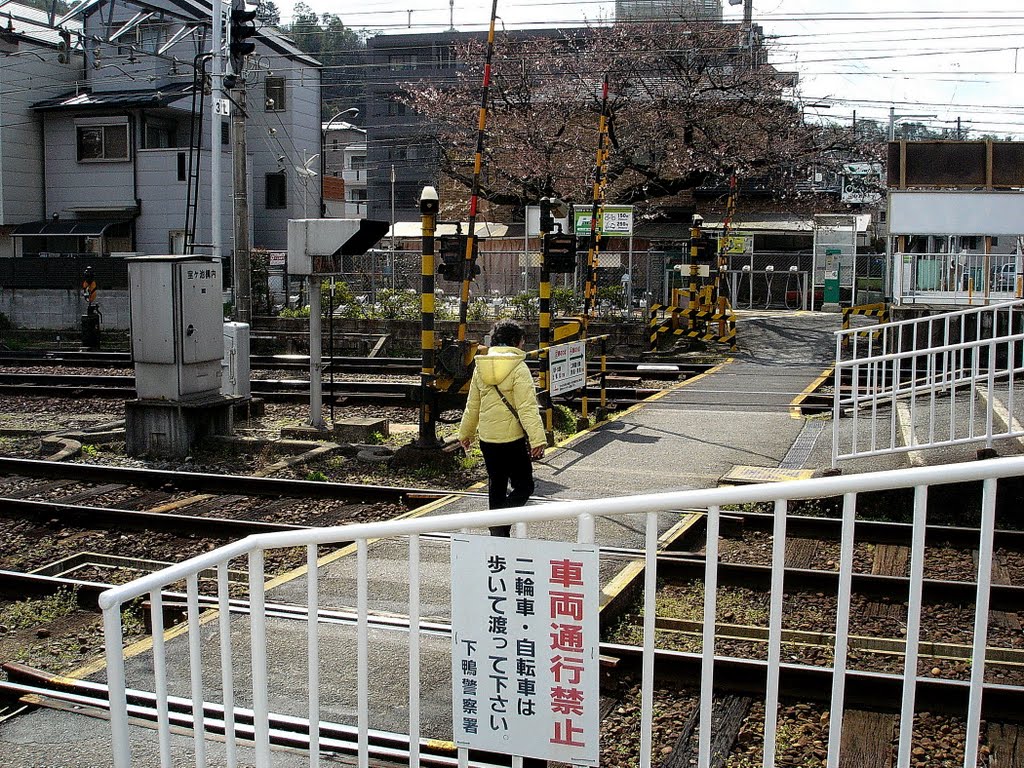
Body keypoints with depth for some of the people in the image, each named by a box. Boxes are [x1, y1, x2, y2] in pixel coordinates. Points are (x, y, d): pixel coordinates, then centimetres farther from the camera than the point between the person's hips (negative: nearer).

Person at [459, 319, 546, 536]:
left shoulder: (481, 367, 8)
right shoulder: (518, 368, -12)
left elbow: (472, 405, 16)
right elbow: (527, 408, -19)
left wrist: (465, 433, 26)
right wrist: (537, 439, -22)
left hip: (487, 439, 6)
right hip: (512, 439, -6)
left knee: (496, 486, 17)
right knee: (524, 486, 2)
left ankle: (498, 533, 22)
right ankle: (500, 525, -16)